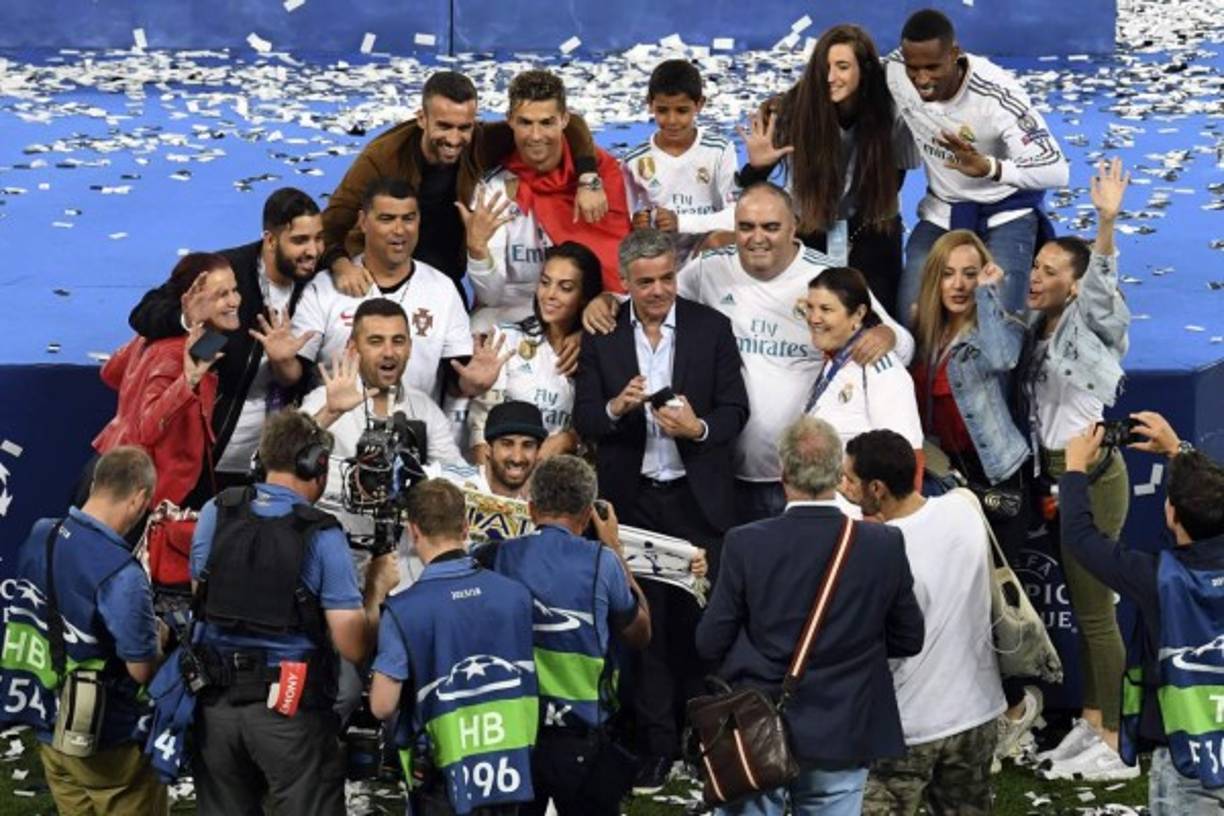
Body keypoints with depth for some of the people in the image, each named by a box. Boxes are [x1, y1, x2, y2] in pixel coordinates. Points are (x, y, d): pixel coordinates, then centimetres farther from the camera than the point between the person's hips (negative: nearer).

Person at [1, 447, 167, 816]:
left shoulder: (37, 537, -4)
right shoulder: (122, 575, -27)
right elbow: (141, 669, -20)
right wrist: (158, 636, 2)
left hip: (48, 730, 7)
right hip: (107, 747, -7)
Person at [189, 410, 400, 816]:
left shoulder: (215, 513, 0)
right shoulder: (322, 537, -13)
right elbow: (353, 647, -13)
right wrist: (376, 588, 3)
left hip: (215, 701, 5)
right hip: (289, 707, -4)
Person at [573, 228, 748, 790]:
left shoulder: (711, 328, -1)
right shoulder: (602, 337, 1)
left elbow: (736, 410, -2)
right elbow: (584, 420, 0)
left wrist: (699, 428, -22)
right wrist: (616, 407, -22)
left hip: (698, 499, -1)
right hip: (633, 502, 1)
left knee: (700, 618, 4)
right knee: (646, 621, 5)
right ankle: (657, 743, 12)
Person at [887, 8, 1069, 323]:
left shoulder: (997, 94, -31)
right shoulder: (894, 72, -19)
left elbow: (1057, 170, -37)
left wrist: (989, 168, -54)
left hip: (1005, 213, -4)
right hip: (942, 211, 4)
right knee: (911, 317, -13)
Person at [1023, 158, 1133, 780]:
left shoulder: (1092, 321, -8)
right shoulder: (1039, 327, 12)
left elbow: (1104, 280, -26)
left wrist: (1106, 222, -45)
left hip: (1091, 474, -8)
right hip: (1056, 471, 8)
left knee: (1096, 610, -6)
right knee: (1081, 606, 12)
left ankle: (1112, 747, -3)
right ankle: (1090, 726, 19)